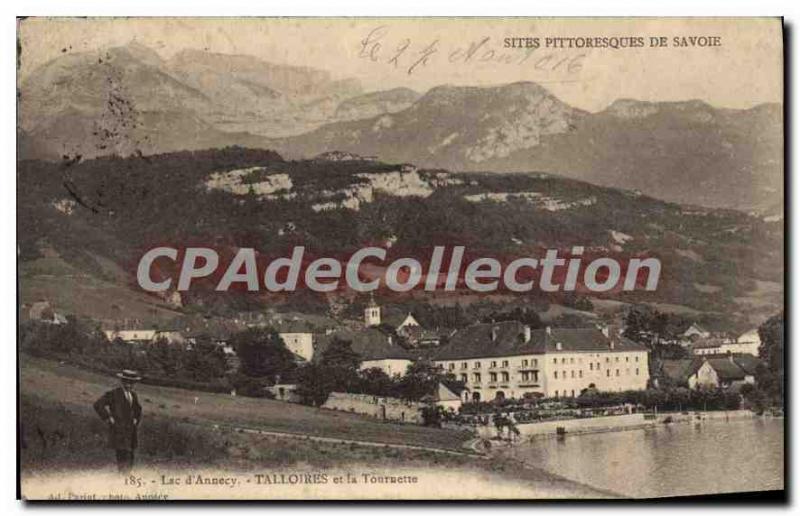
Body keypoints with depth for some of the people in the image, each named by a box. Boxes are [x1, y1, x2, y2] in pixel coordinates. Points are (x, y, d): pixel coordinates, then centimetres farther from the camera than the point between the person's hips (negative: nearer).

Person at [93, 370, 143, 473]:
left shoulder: (133, 395, 14)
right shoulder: (113, 394, -8)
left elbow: (138, 409, 32)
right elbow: (98, 405, -12)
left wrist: (136, 420, 16)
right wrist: (108, 418, -12)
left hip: (130, 431, 7)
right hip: (118, 431, -7)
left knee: (129, 457, 5)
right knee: (122, 456, -14)